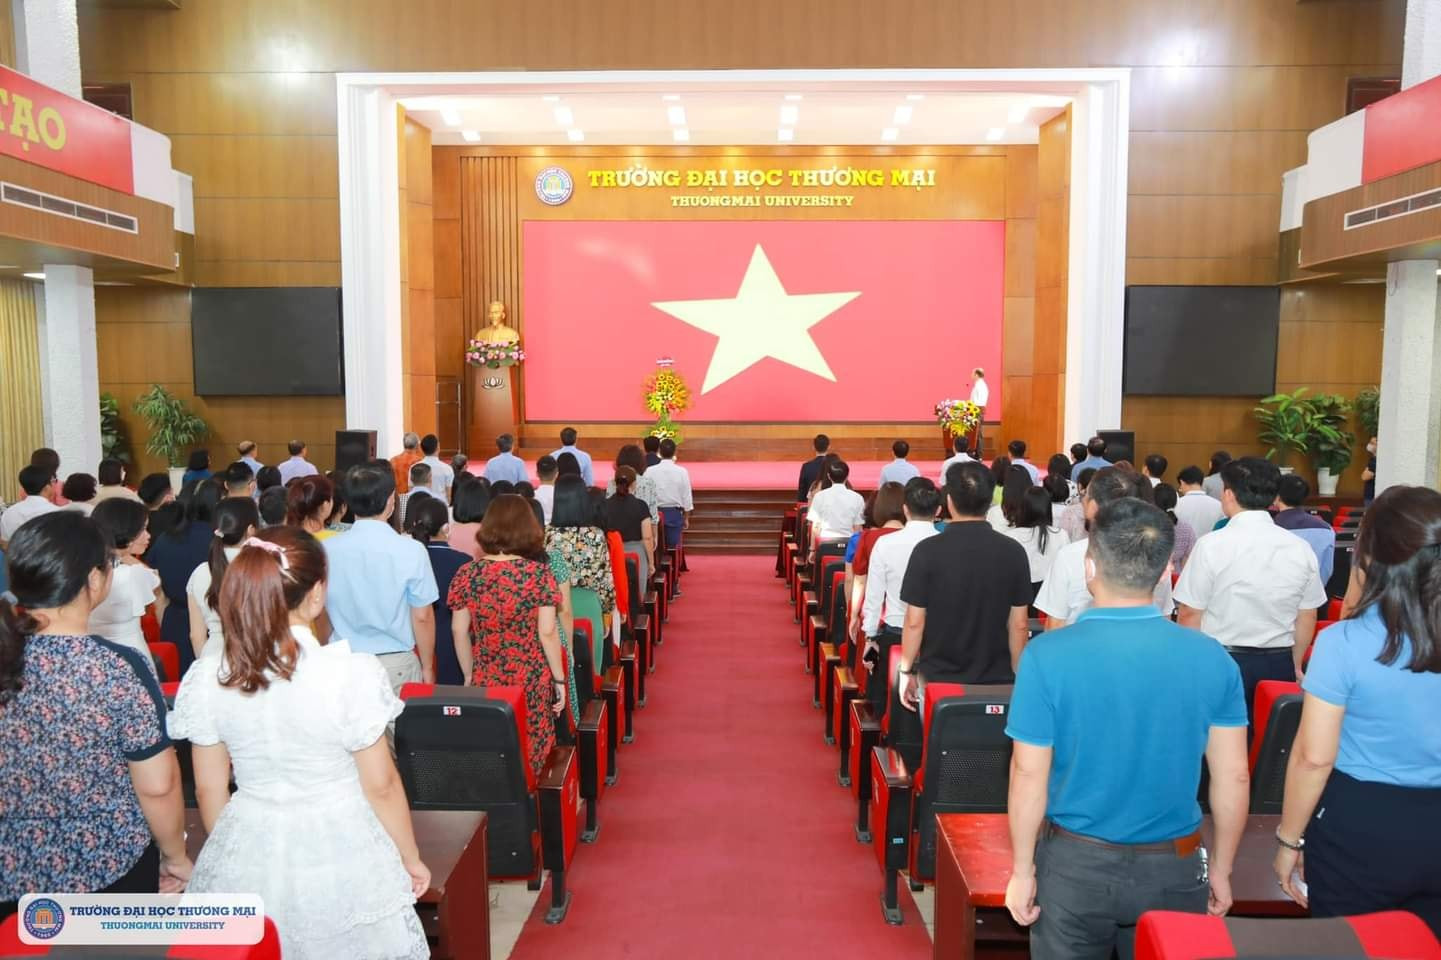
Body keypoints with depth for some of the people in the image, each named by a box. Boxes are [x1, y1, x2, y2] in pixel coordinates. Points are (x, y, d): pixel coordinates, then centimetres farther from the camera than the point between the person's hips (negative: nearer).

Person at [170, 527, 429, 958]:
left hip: (250, 859, 3)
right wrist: (411, 858, 3)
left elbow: (209, 788, 2)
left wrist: (227, 855, 19)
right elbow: (381, 786, -12)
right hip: (341, 857, -3)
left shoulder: (206, 680, -10)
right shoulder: (352, 673, -21)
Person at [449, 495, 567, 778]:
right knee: (528, 759, 10)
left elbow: (459, 631, 3)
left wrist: (468, 675, 16)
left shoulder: (467, 574, -2)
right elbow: (547, 632, -9)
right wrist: (559, 679, 1)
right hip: (531, 681, -2)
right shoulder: (539, 573, -10)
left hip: (484, 680, 2)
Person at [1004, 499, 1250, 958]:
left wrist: (1022, 869, -1)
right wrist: (1220, 869, 12)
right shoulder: (1211, 659, -10)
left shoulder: (1048, 656, -18)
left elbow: (1029, 775, -13)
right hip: (1174, 868, 2)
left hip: (1076, 865, -2)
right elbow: (1233, 776, -2)